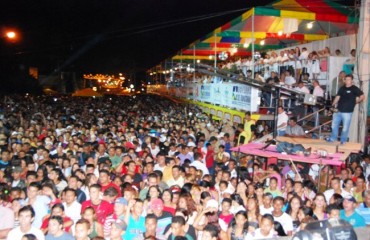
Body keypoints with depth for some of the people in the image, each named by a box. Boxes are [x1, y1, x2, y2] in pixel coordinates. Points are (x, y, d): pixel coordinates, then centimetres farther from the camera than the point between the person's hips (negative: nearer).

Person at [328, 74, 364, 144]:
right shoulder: (342, 88, 11)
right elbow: (337, 97, 12)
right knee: (334, 125, 14)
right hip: (338, 110, 6)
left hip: (347, 112, -6)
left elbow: (362, 96, -9)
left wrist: (355, 102, -2)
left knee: (345, 128, 3)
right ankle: (333, 138, 28)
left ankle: (343, 141, 16)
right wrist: (333, 105, 4)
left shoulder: (354, 89, -6)